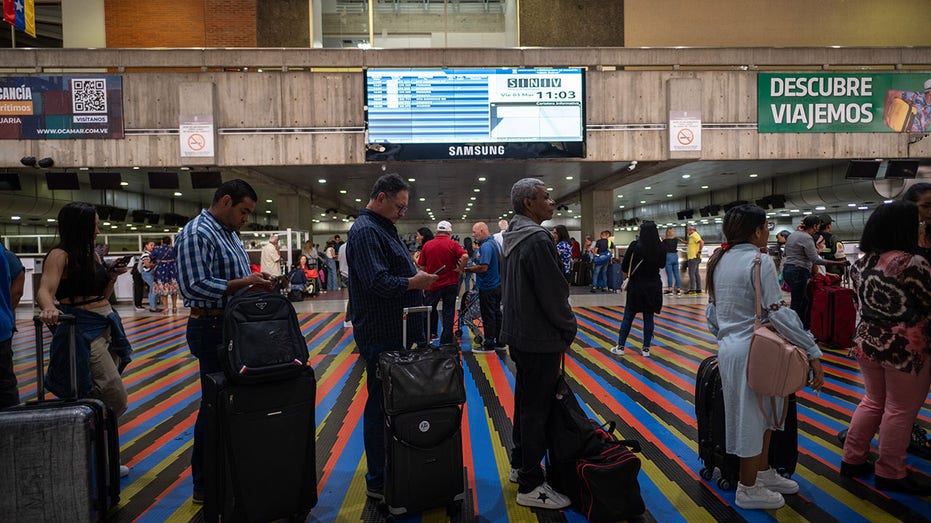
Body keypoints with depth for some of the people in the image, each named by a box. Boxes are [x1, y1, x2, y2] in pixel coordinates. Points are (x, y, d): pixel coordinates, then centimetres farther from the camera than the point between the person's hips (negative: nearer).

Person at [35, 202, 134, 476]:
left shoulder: (94, 254, 13)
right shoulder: (60, 255, -10)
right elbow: (44, 291, -25)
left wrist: (113, 275, 3)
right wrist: (48, 308, -47)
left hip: (106, 325, 8)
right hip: (83, 331, -8)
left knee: (100, 399, 14)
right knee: (116, 400, -12)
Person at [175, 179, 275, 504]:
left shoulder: (230, 233, 16)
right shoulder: (196, 234, -15)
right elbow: (194, 286, -23)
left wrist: (255, 282, 4)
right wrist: (243, 283, -21)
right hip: (212, 328, -9)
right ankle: (204, 485, 15)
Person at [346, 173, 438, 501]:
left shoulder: (382, 228, 18)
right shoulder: (366, 231, -15)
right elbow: (377, 282, -26)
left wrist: (418, 277, 11)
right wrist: (414, 283, -16)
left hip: (397, 331, 10)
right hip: (381, 335, -10)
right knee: (381, 406, -1)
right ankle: (378, 483, 12)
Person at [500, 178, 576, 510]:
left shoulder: (514, 237, 11)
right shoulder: (538, 239, -20)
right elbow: (554, 293, -21)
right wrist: (569, 329, -4)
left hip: (519, 333, 10)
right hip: (540, 337, -10)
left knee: (525, 401, 21)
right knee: (537, 409, -1)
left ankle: (519, 465, 35)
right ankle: (530, 486, 9)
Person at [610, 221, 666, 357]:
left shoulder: (635, 246, -13)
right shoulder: (660, 248, -4)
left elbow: (624, 265, -10)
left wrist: (627, 273, 9)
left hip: (636, 285, -2)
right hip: (654, 286, 2)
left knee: (628, 317, 7)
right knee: (648, 317, 10)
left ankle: (620, 347, 11)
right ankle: (646, 349, 12)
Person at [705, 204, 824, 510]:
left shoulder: (719, 260, 10)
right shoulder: (759, 261, -15)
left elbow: (711, 312, 15)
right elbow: (778, 312, -20)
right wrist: (813, 352, -17)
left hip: (728, 348, 8)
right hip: (752, 352, -8)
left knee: (762, 415, 22)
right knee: (753, 418, 6)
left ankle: (764, 473, 35)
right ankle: (749, 490, 20)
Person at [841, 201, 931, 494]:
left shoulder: (861, 264, 4)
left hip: (867, 343, 7)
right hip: (905, 349, -7)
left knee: (872, 402, 19)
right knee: (900, 411, 6)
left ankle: (852, 459, 26)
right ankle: (890, 474, 18)